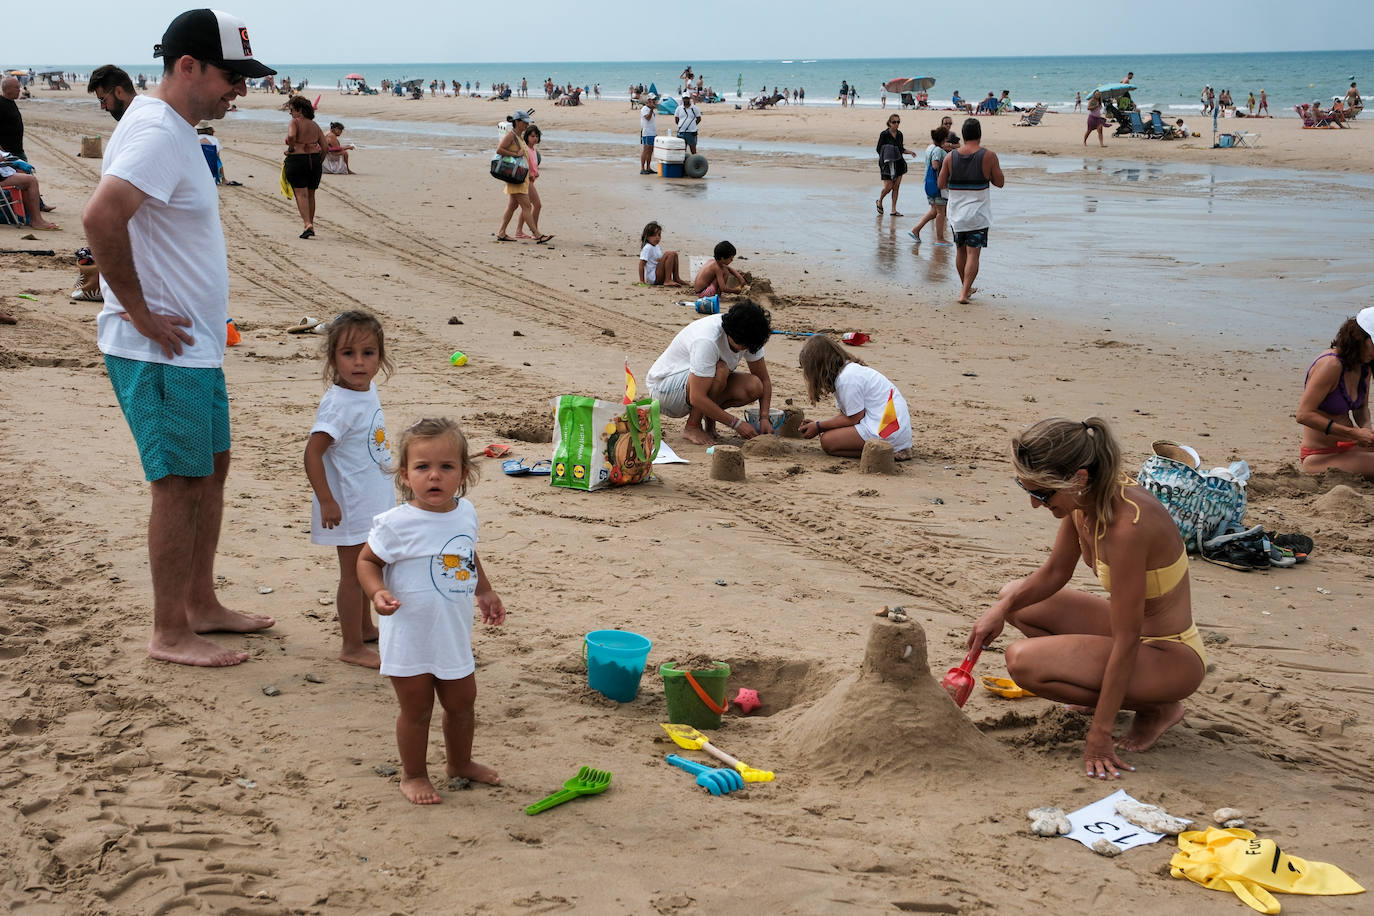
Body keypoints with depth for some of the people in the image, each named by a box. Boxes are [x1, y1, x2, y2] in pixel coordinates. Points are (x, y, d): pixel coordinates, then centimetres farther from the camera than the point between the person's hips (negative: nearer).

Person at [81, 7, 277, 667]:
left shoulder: (173, 127, 13)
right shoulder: (157, 132, -19)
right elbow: (100, 218, -33)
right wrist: (141, 313, -24)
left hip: (193, 344, 10)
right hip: (161, 350, -10)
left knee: (211, 468, 18)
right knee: (180, 484, -2)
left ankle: (201, 605, 30)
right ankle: (169, 634, 9)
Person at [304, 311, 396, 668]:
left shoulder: (368, 391, 3)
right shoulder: (338, 404, -24)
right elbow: (312, 453, -27)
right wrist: (326, 501, -28)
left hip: (371, 501, 9)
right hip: (349, 505, -9)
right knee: (352, 572, 2)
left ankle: (365, 627, 39)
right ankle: (352, 647, 12)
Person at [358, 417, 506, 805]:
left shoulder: (465, 513, -2)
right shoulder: (397, 523, -20)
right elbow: (367, 560, -11)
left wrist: (486, 591, 19)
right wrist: (378, 592, -28)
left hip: (454, 635, 6)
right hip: (409, 639, -6)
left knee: (462, 703, 21)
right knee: (416, 709, 9)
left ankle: (459, 762, 44)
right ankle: (413, 775, 29)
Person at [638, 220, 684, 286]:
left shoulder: (657, 247, 15)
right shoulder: (647, 248, -13)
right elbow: (641, 264, -16)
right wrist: (642, 281, -18)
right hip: (653, 278, -9)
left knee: (674, 254, 11)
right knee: (669, 254, -21)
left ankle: (676, 278, 11)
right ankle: (667, 281, -22)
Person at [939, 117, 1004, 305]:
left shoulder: (950, 157, -3)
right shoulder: (989, 156, -11)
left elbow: (941, 184, 1)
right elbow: (1000, 182, -4)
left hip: (956, 212, 3)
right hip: (978, 214, -3)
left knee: (961, 250, 18)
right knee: (973, 253, -2)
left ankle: (966, 288, 30)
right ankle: (965, 293, -11)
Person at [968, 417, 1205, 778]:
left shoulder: (1126, 525, -33)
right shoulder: (1084, 497, -8)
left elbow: (1126, 641, -29)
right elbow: (1054, 572, 10)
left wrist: (1099, 733, -25)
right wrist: (1003, 608, -8)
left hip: (1172, 659, -9)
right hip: (1136, 630, 9)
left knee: (1023, 660, -24)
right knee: (1014, 596, 14)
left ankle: (1155, 709, -5)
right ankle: (1109, 691, 11)